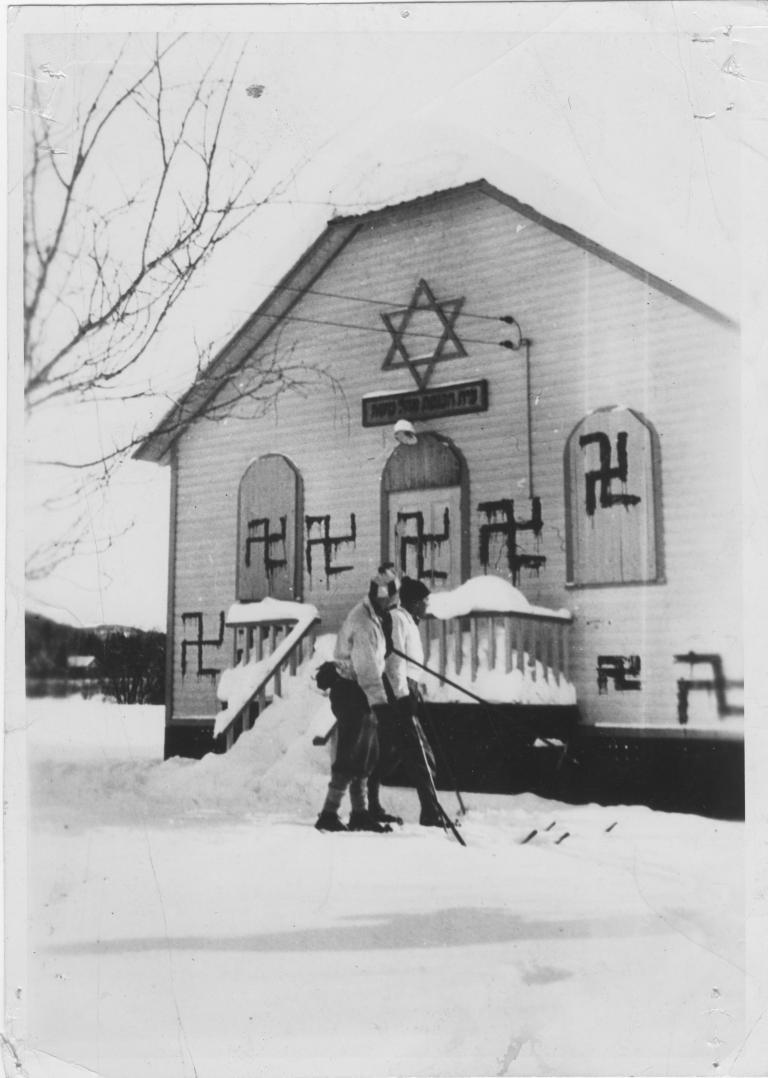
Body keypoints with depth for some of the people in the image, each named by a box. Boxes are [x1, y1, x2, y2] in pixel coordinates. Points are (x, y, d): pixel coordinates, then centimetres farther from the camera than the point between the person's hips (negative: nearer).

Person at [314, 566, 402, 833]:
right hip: (352, 694, -10)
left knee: (366, 756, 12)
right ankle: (328, 815, -3)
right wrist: (379, 700, -29)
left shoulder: (372, 617, 14)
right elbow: (366, 667, -25)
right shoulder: (362, 622, -19)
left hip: (361, 694, 10)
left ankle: (360, 814, 18)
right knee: (350, 756, -7)